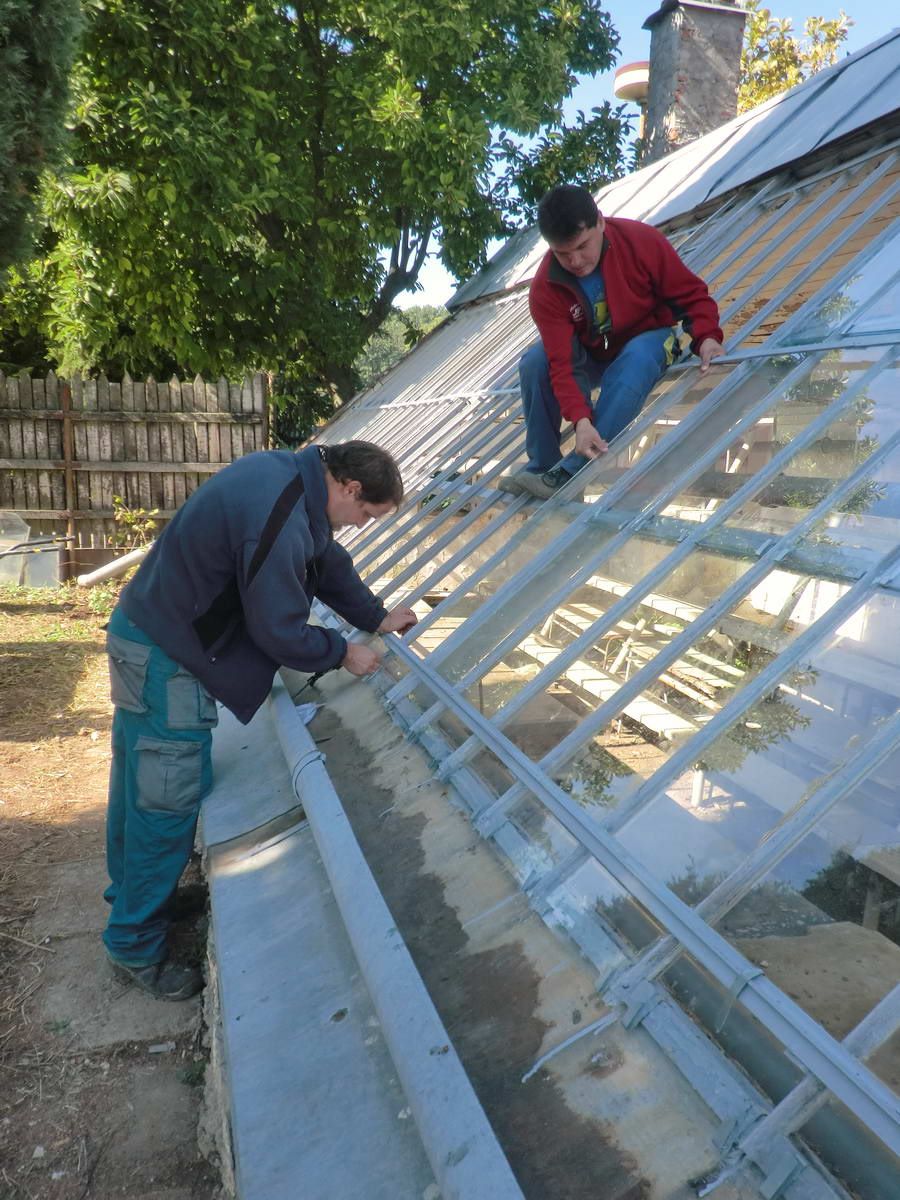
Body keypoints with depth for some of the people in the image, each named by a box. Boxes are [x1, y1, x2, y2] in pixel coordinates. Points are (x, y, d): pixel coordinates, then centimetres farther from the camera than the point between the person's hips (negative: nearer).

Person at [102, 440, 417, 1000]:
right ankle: (136, 946, 19)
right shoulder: (279, 523, -30)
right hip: (166, 660, -10)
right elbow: (280, 634, -23)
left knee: (138, 780, 24)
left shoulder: (288, 470, 1)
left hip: (142, 628, 11)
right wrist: (344, 653, -6)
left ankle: (132, 891, 45)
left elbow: (326, 558, 14)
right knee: (167, 802, 2)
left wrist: (377, 617, 16)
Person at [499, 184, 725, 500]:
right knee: (534, 364, -25)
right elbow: (562, 364, -28)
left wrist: (706, 337, -34)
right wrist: (581, 419, -43)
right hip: (591, 354, 2)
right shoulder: (546, 289, -23)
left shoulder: (642, 241, -24)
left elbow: (691, 294, -14)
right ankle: (541, 466, -12)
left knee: (636, 360, -37)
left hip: (648, 340, -2)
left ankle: (570, 475, -38)